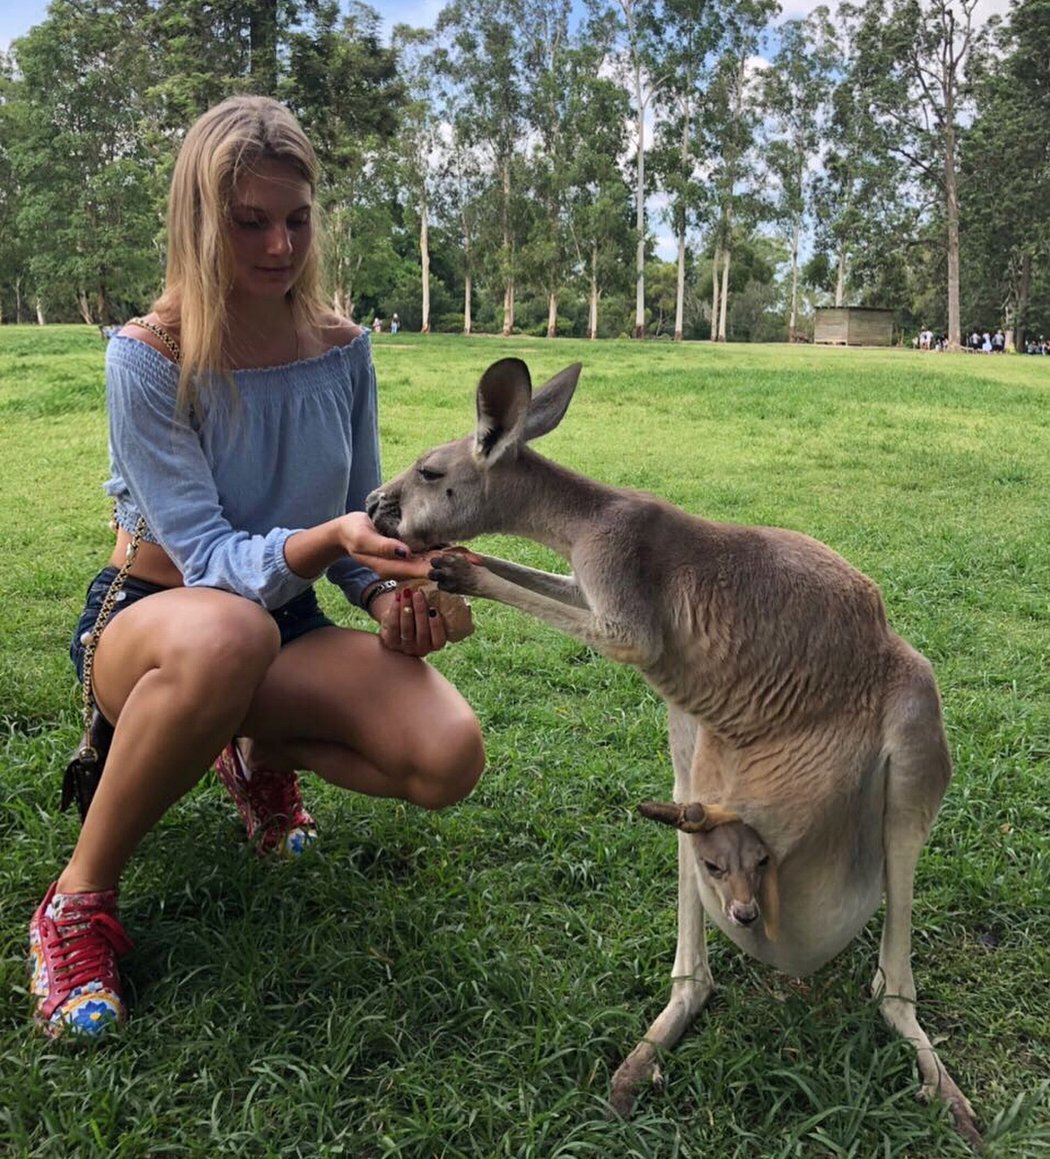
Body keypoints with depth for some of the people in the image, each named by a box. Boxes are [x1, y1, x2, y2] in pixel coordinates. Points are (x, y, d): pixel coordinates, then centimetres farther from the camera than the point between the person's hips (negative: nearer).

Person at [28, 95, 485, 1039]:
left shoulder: (341, 350, -4)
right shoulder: (148, 357, -17)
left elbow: (361, 519, 3)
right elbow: (211, 558, -24)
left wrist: (389, 589, -19)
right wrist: (329, 537, -43)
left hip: (287, 626, 4)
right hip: (150, 620, -4)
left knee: (450, 755, -23)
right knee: (226, 632, -44)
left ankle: (262, 756, 9)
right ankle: (79, 897, -19)